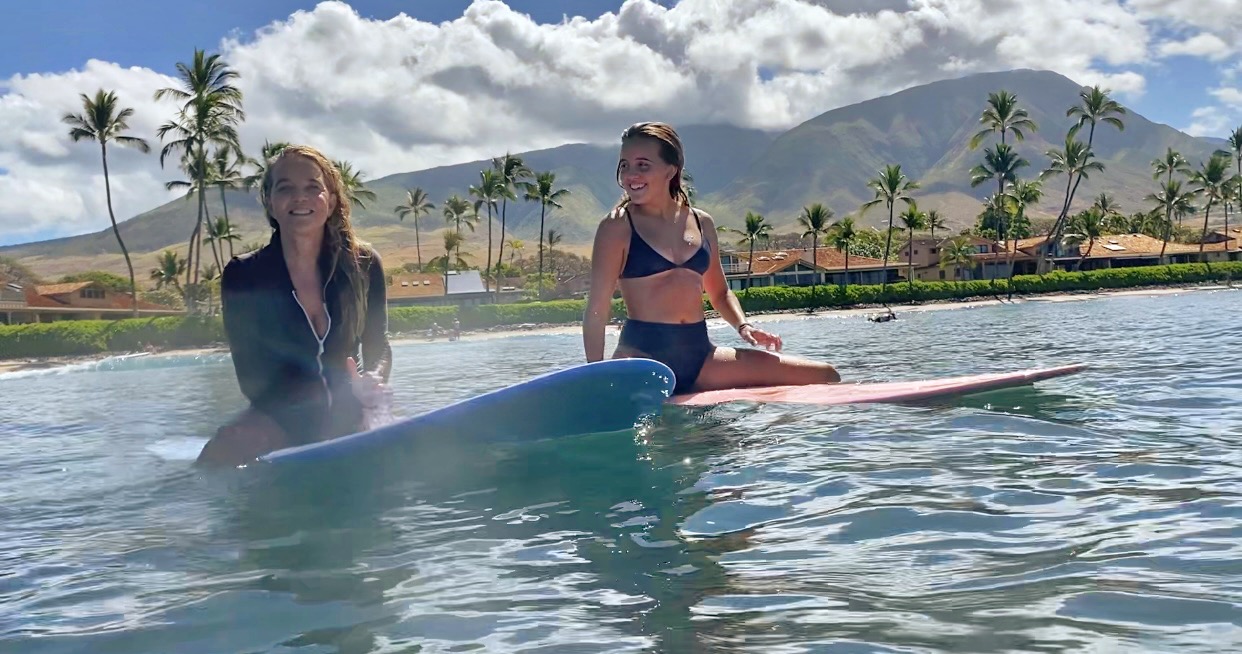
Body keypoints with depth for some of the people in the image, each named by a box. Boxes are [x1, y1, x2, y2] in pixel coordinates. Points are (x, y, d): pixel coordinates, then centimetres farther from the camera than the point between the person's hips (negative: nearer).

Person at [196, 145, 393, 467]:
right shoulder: (242, 276, -10)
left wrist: (373, 379, -21)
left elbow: (378, 347, 6)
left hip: (348, 418, 2)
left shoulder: (364, 265, -5)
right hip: (278, 420, -2)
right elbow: (253, 380, -12)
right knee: (217, 459, -31)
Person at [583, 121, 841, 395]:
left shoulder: (702, 223, 12)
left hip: (699, 354, 5)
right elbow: (597, 309, -5)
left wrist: (743, 326, 5)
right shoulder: (617, 227, -2)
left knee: (824, 376, -1)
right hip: (642, 355, -5)